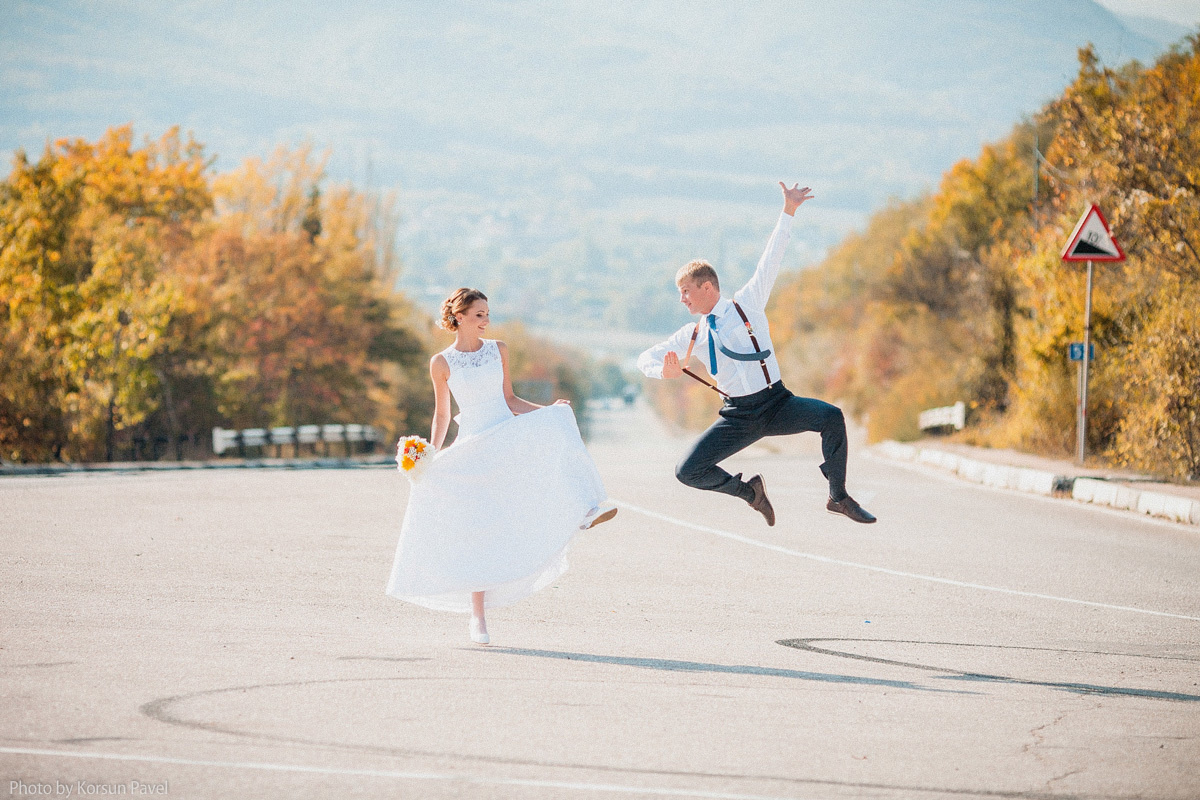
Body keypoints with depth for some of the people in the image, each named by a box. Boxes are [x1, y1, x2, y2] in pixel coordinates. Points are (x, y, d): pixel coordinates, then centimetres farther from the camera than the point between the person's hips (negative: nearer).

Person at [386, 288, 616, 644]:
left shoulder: (498, 349, 8)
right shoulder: (442, 363, 2)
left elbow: (510, 400, 12)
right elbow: (441, 415, 9)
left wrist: (548, 409, -3)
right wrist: (431, 456, -2)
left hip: (509, 437, 2)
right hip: (473, 448, -2)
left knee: (552, 425, -31)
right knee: (477, 531, -2)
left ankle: (581, 512, -44)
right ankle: (477, 615, 8)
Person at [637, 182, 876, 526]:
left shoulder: (746, 305, 2)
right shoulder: (692, 336, 9)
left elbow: (771, 259, -3)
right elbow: (646, 358, 15)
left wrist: (788, 212, -11)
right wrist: (665, 371, -8)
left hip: (777, 404, -3)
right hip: (738, 417, 3)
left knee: (831, 416, -29)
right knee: (688, 472, -12)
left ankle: (838, 497, -11)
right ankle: (748, 490, 14)